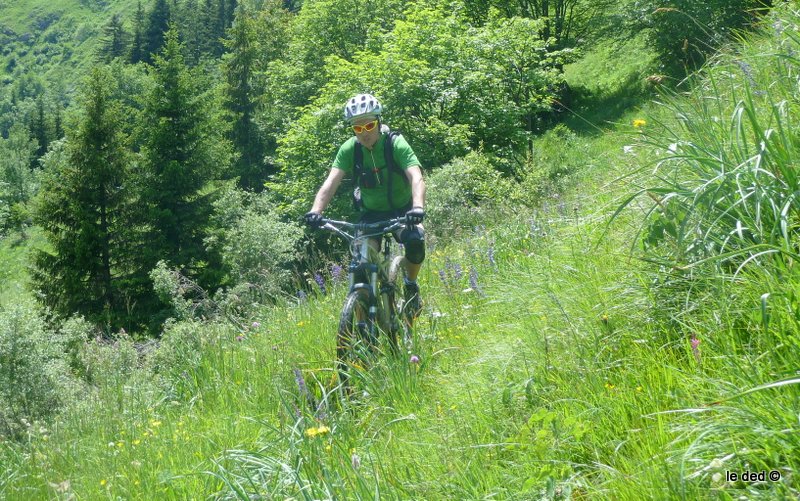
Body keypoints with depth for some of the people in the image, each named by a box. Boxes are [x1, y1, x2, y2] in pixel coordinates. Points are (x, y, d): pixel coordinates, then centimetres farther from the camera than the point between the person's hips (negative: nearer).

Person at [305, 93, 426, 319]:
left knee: (415, 241, -31)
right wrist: (315, 211, -40)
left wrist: (418, 207, -52)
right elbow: (331, 182, -21)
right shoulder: (349, 149, -11)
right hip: (372, 213, 2)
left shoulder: (396, 144, -19)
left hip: (402, 210, -2)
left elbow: (416, 177, -32)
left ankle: (411, 286, -3)